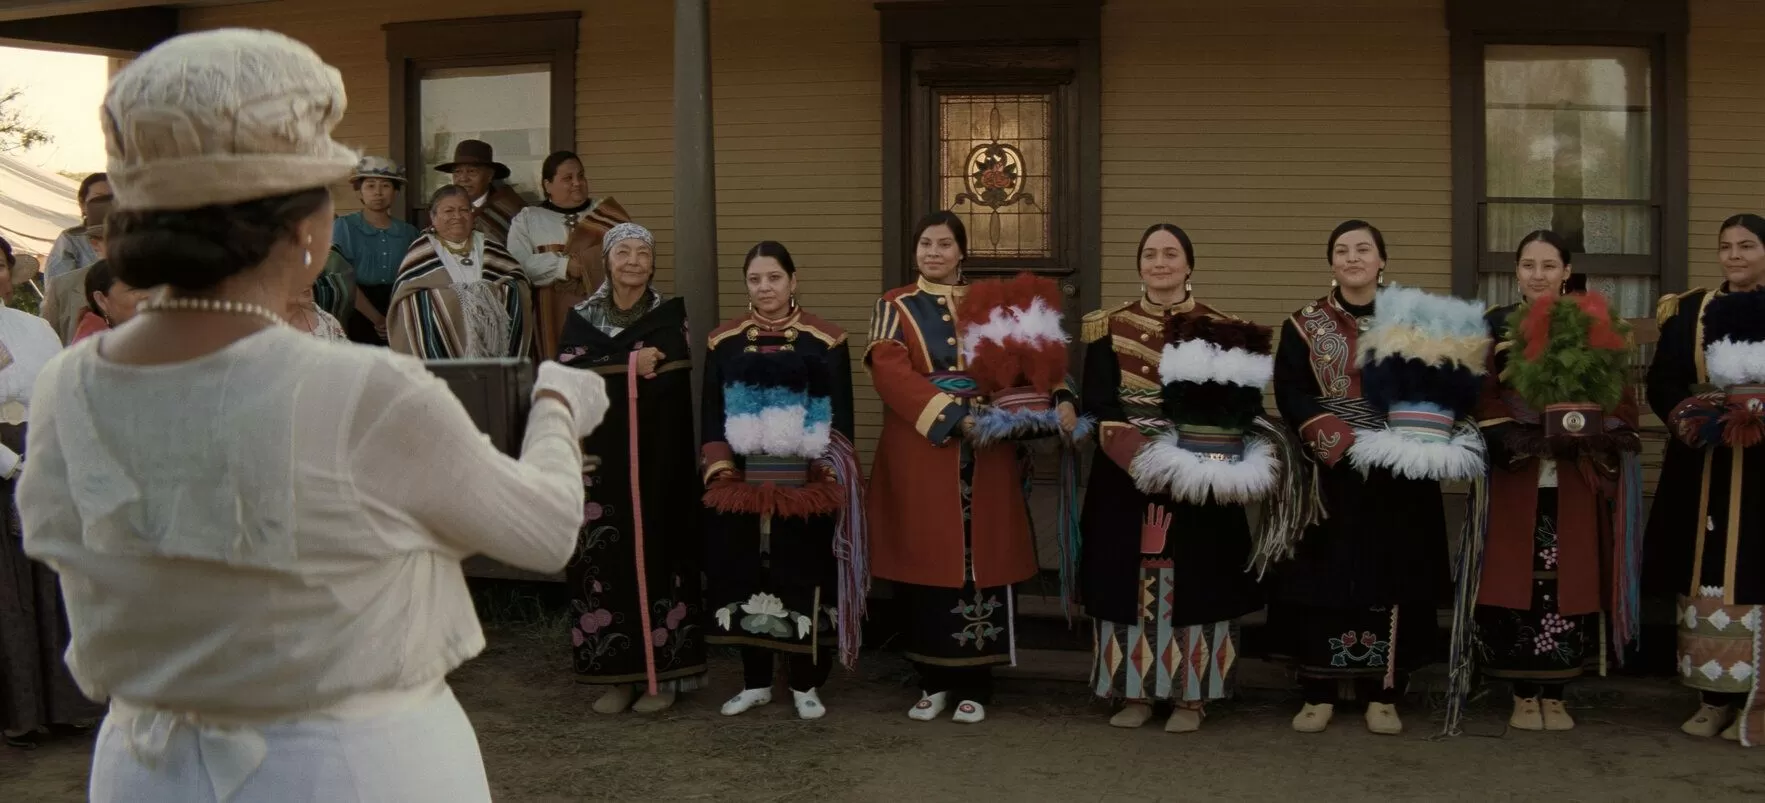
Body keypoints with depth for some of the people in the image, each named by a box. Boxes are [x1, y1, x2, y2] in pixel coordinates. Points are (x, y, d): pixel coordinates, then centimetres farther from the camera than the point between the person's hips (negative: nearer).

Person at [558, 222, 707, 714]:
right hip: (601, 459, 2)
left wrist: (605, 371, -12)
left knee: (657, 552, -3)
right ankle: (617, 674, 8)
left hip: (657, 458, -2)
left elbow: (672, 379, -10)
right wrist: (630, 366, -10)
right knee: (606, 557, 0)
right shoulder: (583, 317, 9)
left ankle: (663, 673, 4)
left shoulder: (670, 314, 4)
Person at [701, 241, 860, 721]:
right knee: (746, 578, 6)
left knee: (804, 578, 1)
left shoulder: (826, 340, 3)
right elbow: (712, 412, 7)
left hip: (805, 486, -2)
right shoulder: (724, 342, 9)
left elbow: (841, 415, 1)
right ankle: (756, 682, 19)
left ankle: (805, 685, 13)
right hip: (742, 483, 2)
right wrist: (720, 470, -4)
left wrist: (833, 474, -6)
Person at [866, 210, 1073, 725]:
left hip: (986, 456, 1)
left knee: (980, 563, 0)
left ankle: (974, 685, 9)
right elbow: (891, 373, -11)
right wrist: (955, 417, -21)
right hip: (919, 457, -1)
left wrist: (1061, 400, -14)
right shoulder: (894, 308, 4)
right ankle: (933, 681, 14)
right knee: (927, 563, 2)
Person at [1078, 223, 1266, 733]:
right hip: (1124, 476, 1)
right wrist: (1134, 450, -17)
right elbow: (1095, 402, -1)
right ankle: (1135, 692, 13)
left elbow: (1241, 406, -2)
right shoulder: (1110, 328, 7)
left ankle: (1191, 696, 9)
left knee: (1193, 580, 0)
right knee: (1129, 579, 3)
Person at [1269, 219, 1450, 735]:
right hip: (1327, 473, 0)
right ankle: (1319, 695, 6)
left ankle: (1382, 695, 8)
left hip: (1397, 477, 1)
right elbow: (1291, 395, -3)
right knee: (1324, 578, -1)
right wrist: (1340, 441, -18)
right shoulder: (1304, 327, 7)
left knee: (1390, 578, 0)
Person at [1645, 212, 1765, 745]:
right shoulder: (1690, 312, 11)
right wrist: (1685, 415, -14)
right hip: (1703, 468, 3)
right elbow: (1661, 381, 7)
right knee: (1706, 579, 2)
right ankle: (1715, 698, 10)